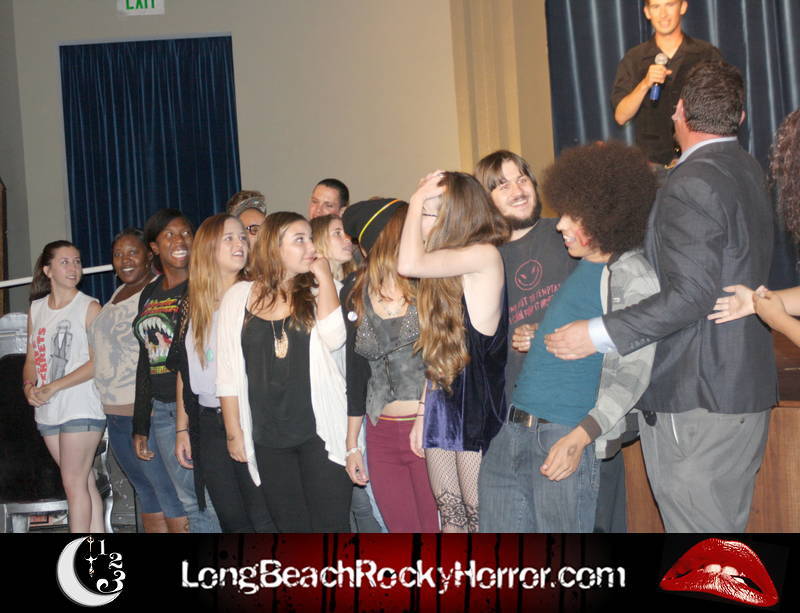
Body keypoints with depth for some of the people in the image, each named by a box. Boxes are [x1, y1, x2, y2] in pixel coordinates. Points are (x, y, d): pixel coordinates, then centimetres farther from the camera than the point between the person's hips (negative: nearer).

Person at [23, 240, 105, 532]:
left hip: (81, 408, -5)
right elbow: (32, 357, 15)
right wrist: (29, 386, -6)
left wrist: (53, 387, -16)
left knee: (74, 483, -6)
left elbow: (98, 362, -12)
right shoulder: (36, 309, 12)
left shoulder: (89, 307, -5)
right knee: (85, 481, 10)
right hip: (47, 411, 5)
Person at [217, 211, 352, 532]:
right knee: (291, 526, 10)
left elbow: (334, 337, -15)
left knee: (331, 525, -2)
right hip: (268, 439, 1)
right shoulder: (239, 296, 5)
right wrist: (234, 431, 2)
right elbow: (228, 371, 5)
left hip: (320, 432, -1)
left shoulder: (319, 292, 5)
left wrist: (324, 276, -9)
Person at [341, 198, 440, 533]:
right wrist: (352, 443, 14)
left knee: (436, 526, 0)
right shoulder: (355, 291, 5)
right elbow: (356, 368, 12)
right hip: (382, 435, 3)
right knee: (402, 527, 11)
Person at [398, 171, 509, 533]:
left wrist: (417, 200, -10)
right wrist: (423, 413, 15)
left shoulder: (484, 254, -10)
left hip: (478, 407, -8)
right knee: (450, 517, 10)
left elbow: (410, 264, -23)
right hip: (441, 406, 8)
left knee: (480, 519, -3)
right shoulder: (446, 268, 14)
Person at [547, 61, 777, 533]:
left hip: (698, 400, -10)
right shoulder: (749, 171, 12)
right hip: (745, 388, 10)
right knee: (727, 524, 17)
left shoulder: (691, 184, -17)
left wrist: (599, 334, -21)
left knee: (697, 526, -4)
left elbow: (690, 294, -24)